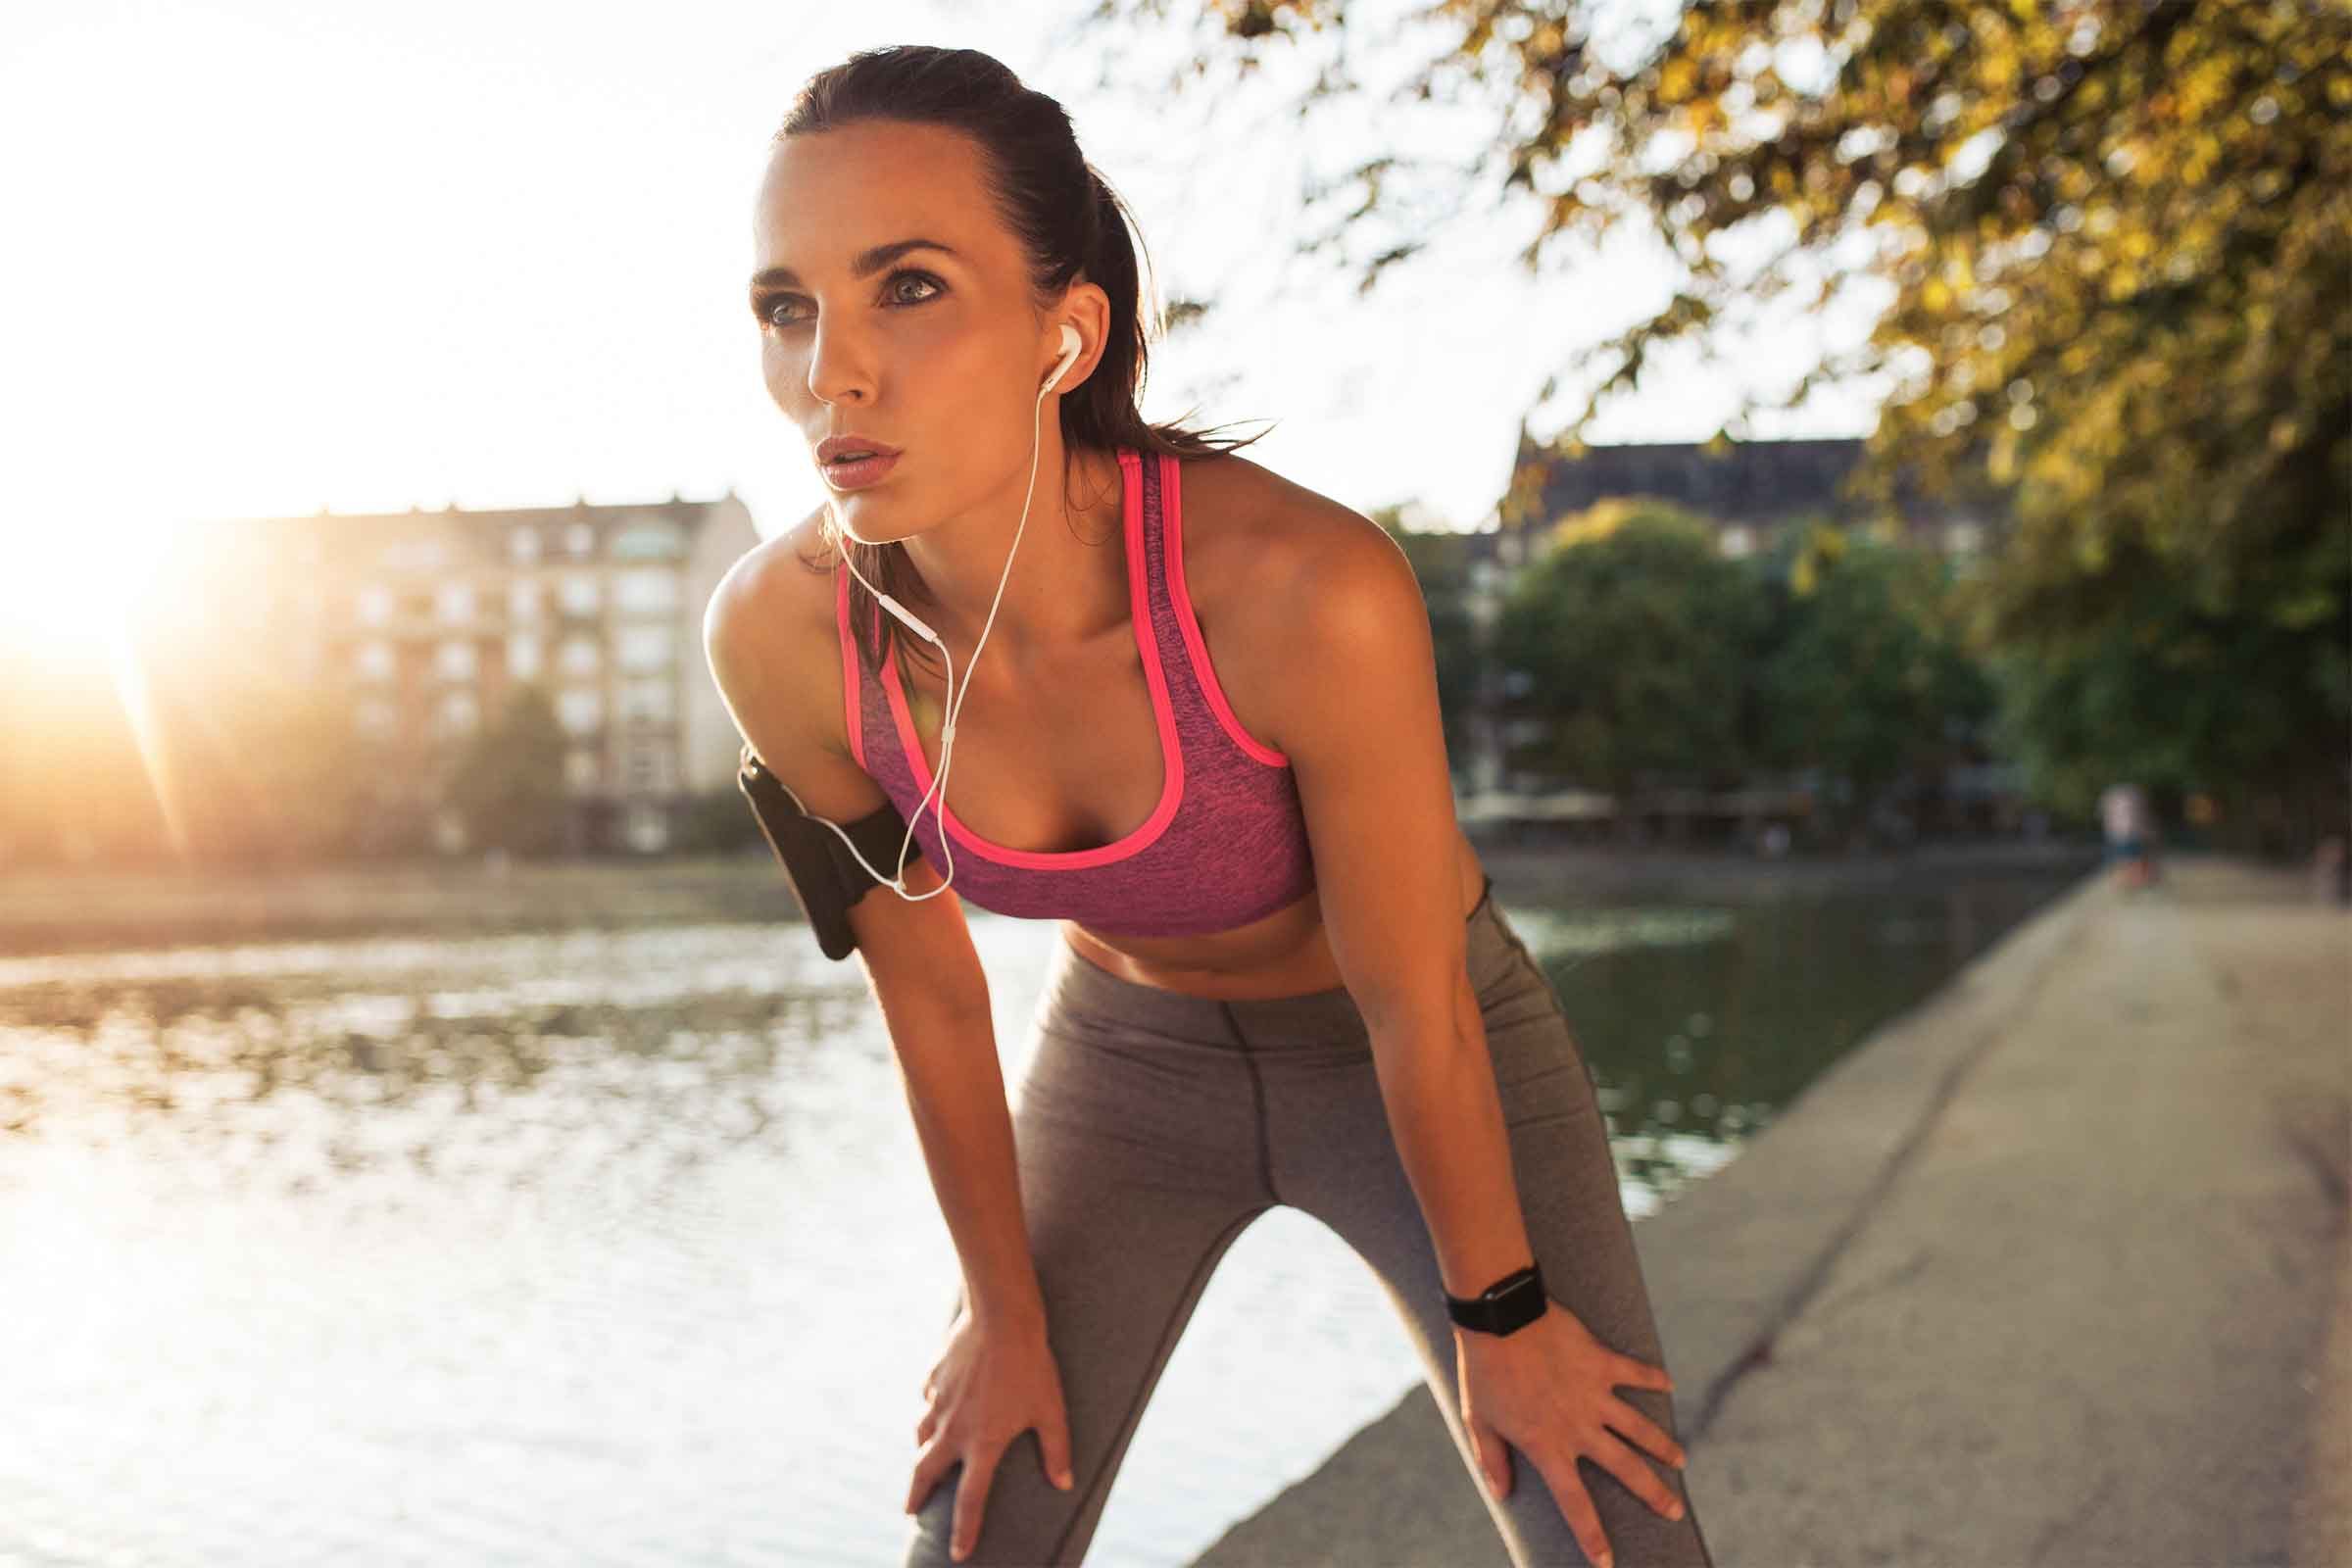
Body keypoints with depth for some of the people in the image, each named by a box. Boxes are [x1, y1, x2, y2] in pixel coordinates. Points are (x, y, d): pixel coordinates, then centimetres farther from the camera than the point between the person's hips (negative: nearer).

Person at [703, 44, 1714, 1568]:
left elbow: (1415, 1003, -24)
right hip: (1131, 1056, 3)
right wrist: (1007, 1311, 2)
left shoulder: (1308, 585, -38)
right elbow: (926, 990, -10)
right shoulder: (781, 633, -26)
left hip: (1432, 1060, -2)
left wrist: (1497, 1316, -9)